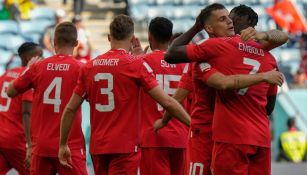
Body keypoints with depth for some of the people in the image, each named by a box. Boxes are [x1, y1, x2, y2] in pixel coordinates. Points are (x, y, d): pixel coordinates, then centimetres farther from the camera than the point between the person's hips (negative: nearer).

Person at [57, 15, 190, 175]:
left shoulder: (89, 67, 7)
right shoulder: (136, 64, -5)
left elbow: (70, 109, 9)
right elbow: (167, 102, -9)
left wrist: (63, 144, 18)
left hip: (97, 147, 5)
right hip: (125, 147, -5)